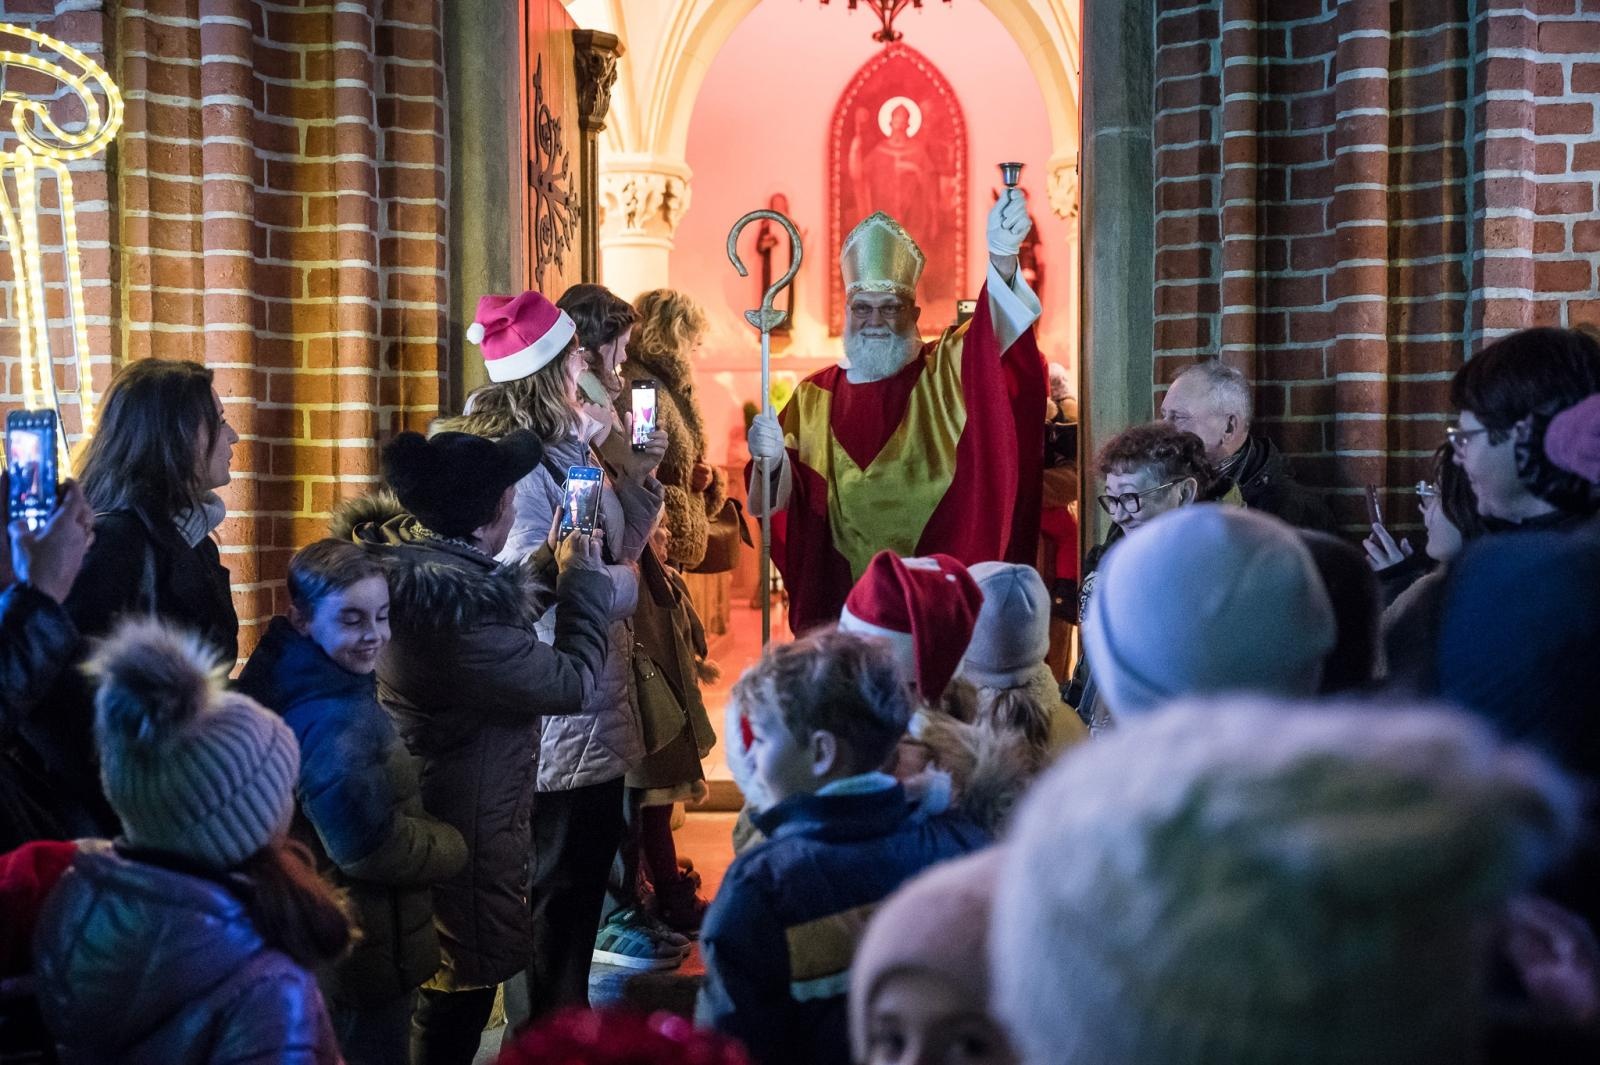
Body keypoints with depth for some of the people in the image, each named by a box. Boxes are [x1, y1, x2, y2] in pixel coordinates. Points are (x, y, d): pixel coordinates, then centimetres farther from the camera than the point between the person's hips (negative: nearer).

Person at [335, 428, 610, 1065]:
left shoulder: (406, 553, -4)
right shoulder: (456, 606, -33)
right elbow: (572, 682, -23)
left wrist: (551, 561, 10)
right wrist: (582, 577, -12)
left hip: (423, 808, 10)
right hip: (463, 829, -10)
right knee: (462, 989, 9)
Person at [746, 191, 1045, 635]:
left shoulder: (948, 373, 2)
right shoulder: (814, 397, 8)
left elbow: (997, 334, -18)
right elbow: (777, 503, 5)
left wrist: (1002, 258, -37)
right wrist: (772, 462, -18)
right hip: (843, 604, 2)